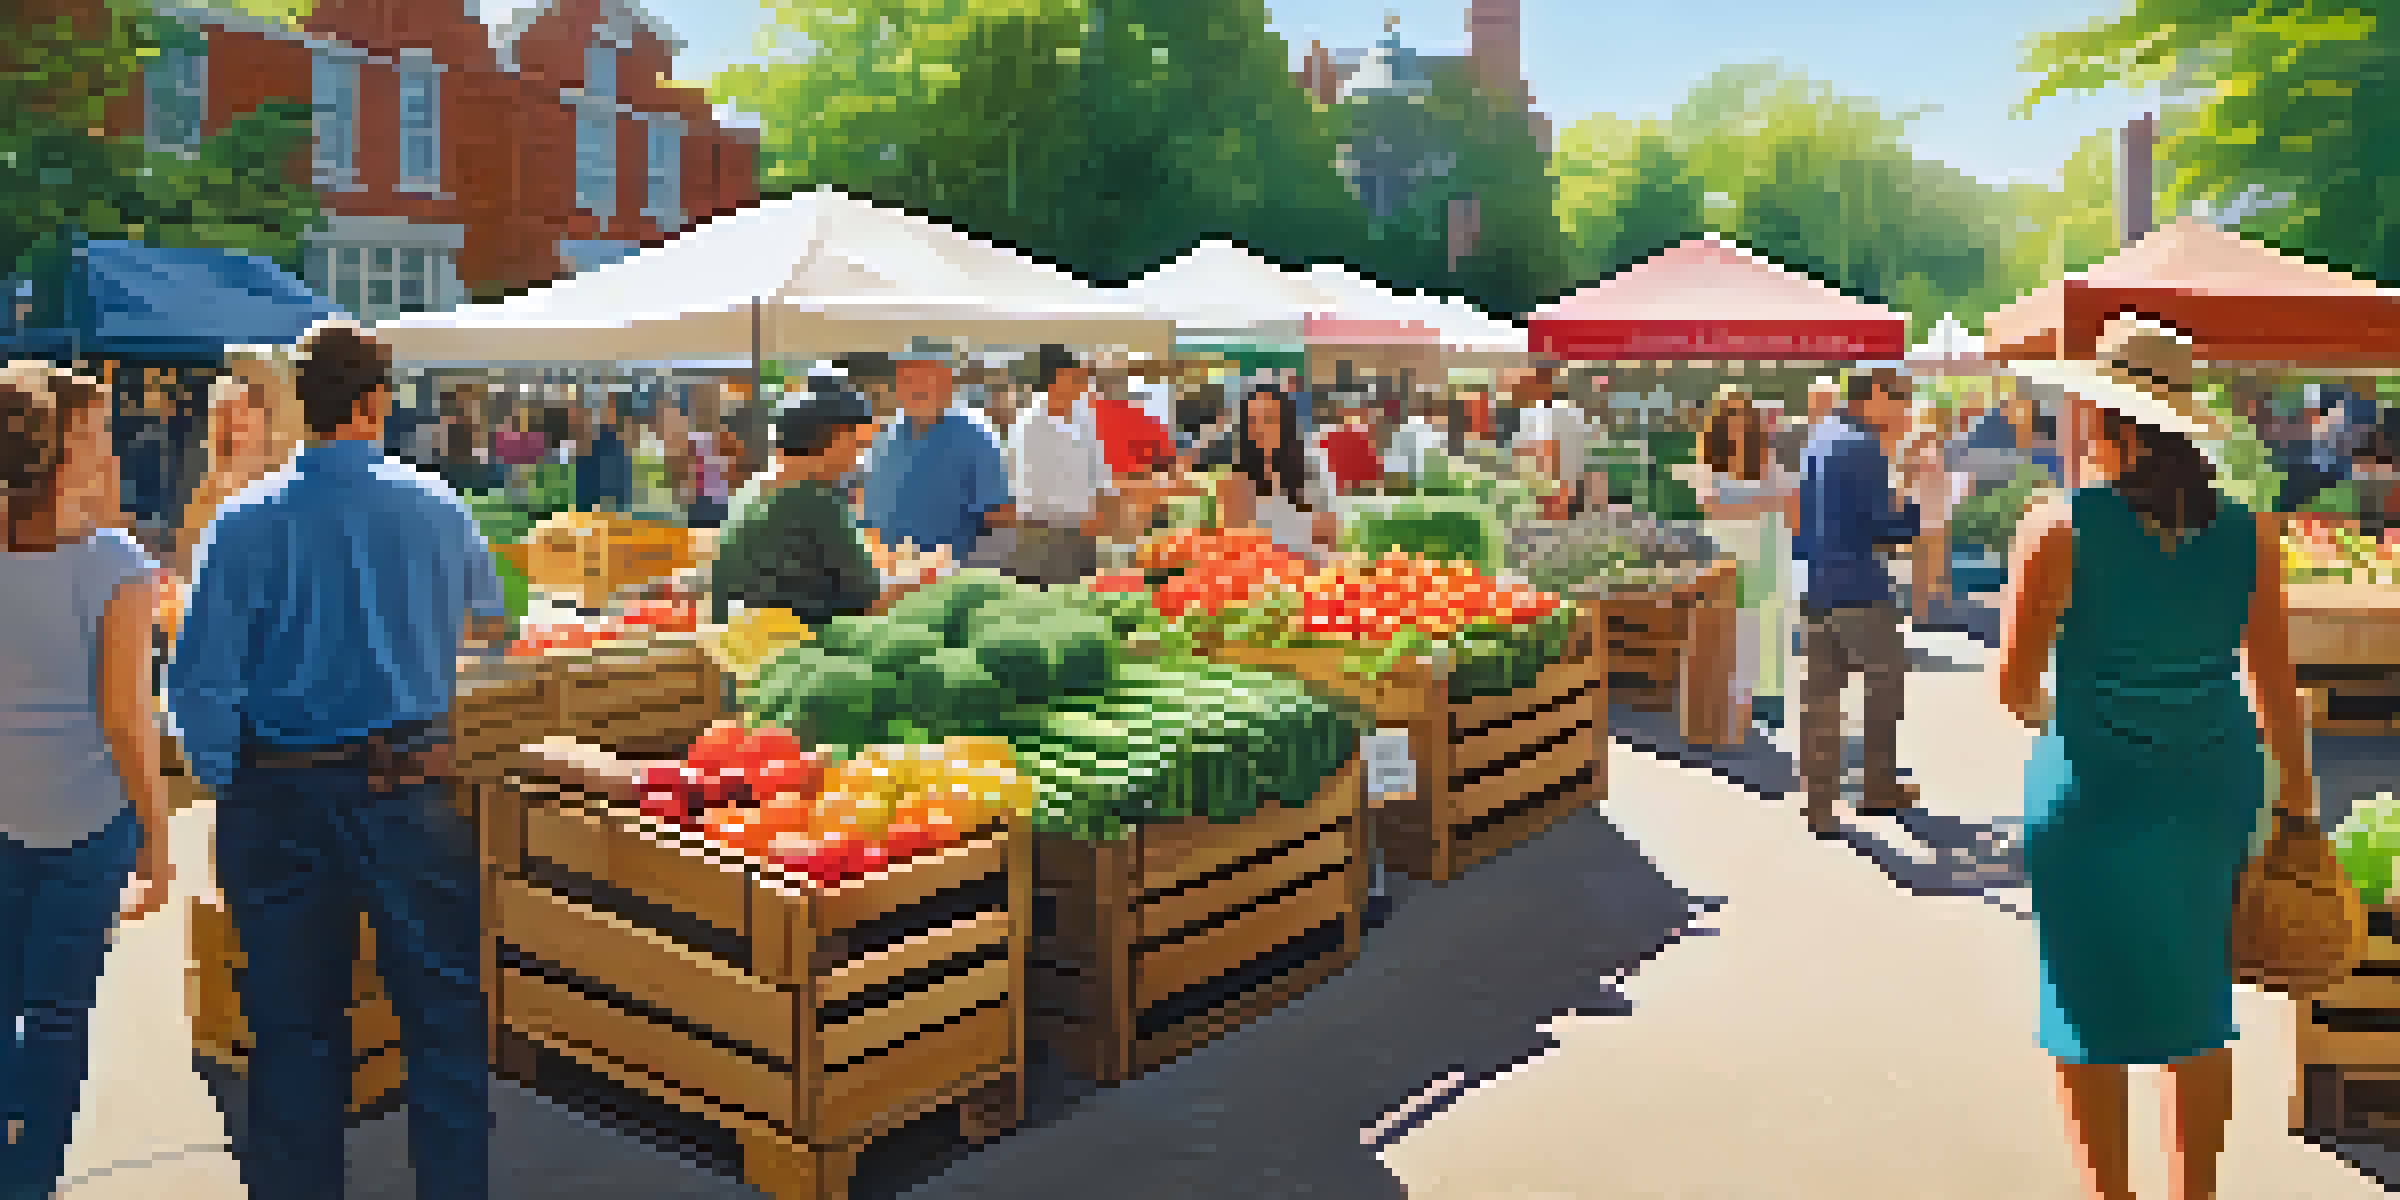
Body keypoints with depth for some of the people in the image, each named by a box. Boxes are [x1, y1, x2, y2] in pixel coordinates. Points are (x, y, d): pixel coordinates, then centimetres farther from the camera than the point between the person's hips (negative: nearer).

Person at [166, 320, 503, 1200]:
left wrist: (224, 782, 4)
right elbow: (488, 611, 17)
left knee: (293, 1026, 13)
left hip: (278, 793, 1)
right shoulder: (435, 508, -2)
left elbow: (199, 676, -8)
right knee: (445, 1013, 8)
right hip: (405, 787, -1)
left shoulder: (247, 519, -6)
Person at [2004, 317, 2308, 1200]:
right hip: (2214, 790, 4)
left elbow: (2013, 684, -9)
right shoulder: (2248, 535, -2)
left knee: (2092, 1010, 10)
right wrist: (2297, 805, 9)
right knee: (2200, 1009, 18)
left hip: (2093, 793, -4)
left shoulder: (2059, 529, -13)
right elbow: (2277, 687, 1)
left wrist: (2040, 711, 14)